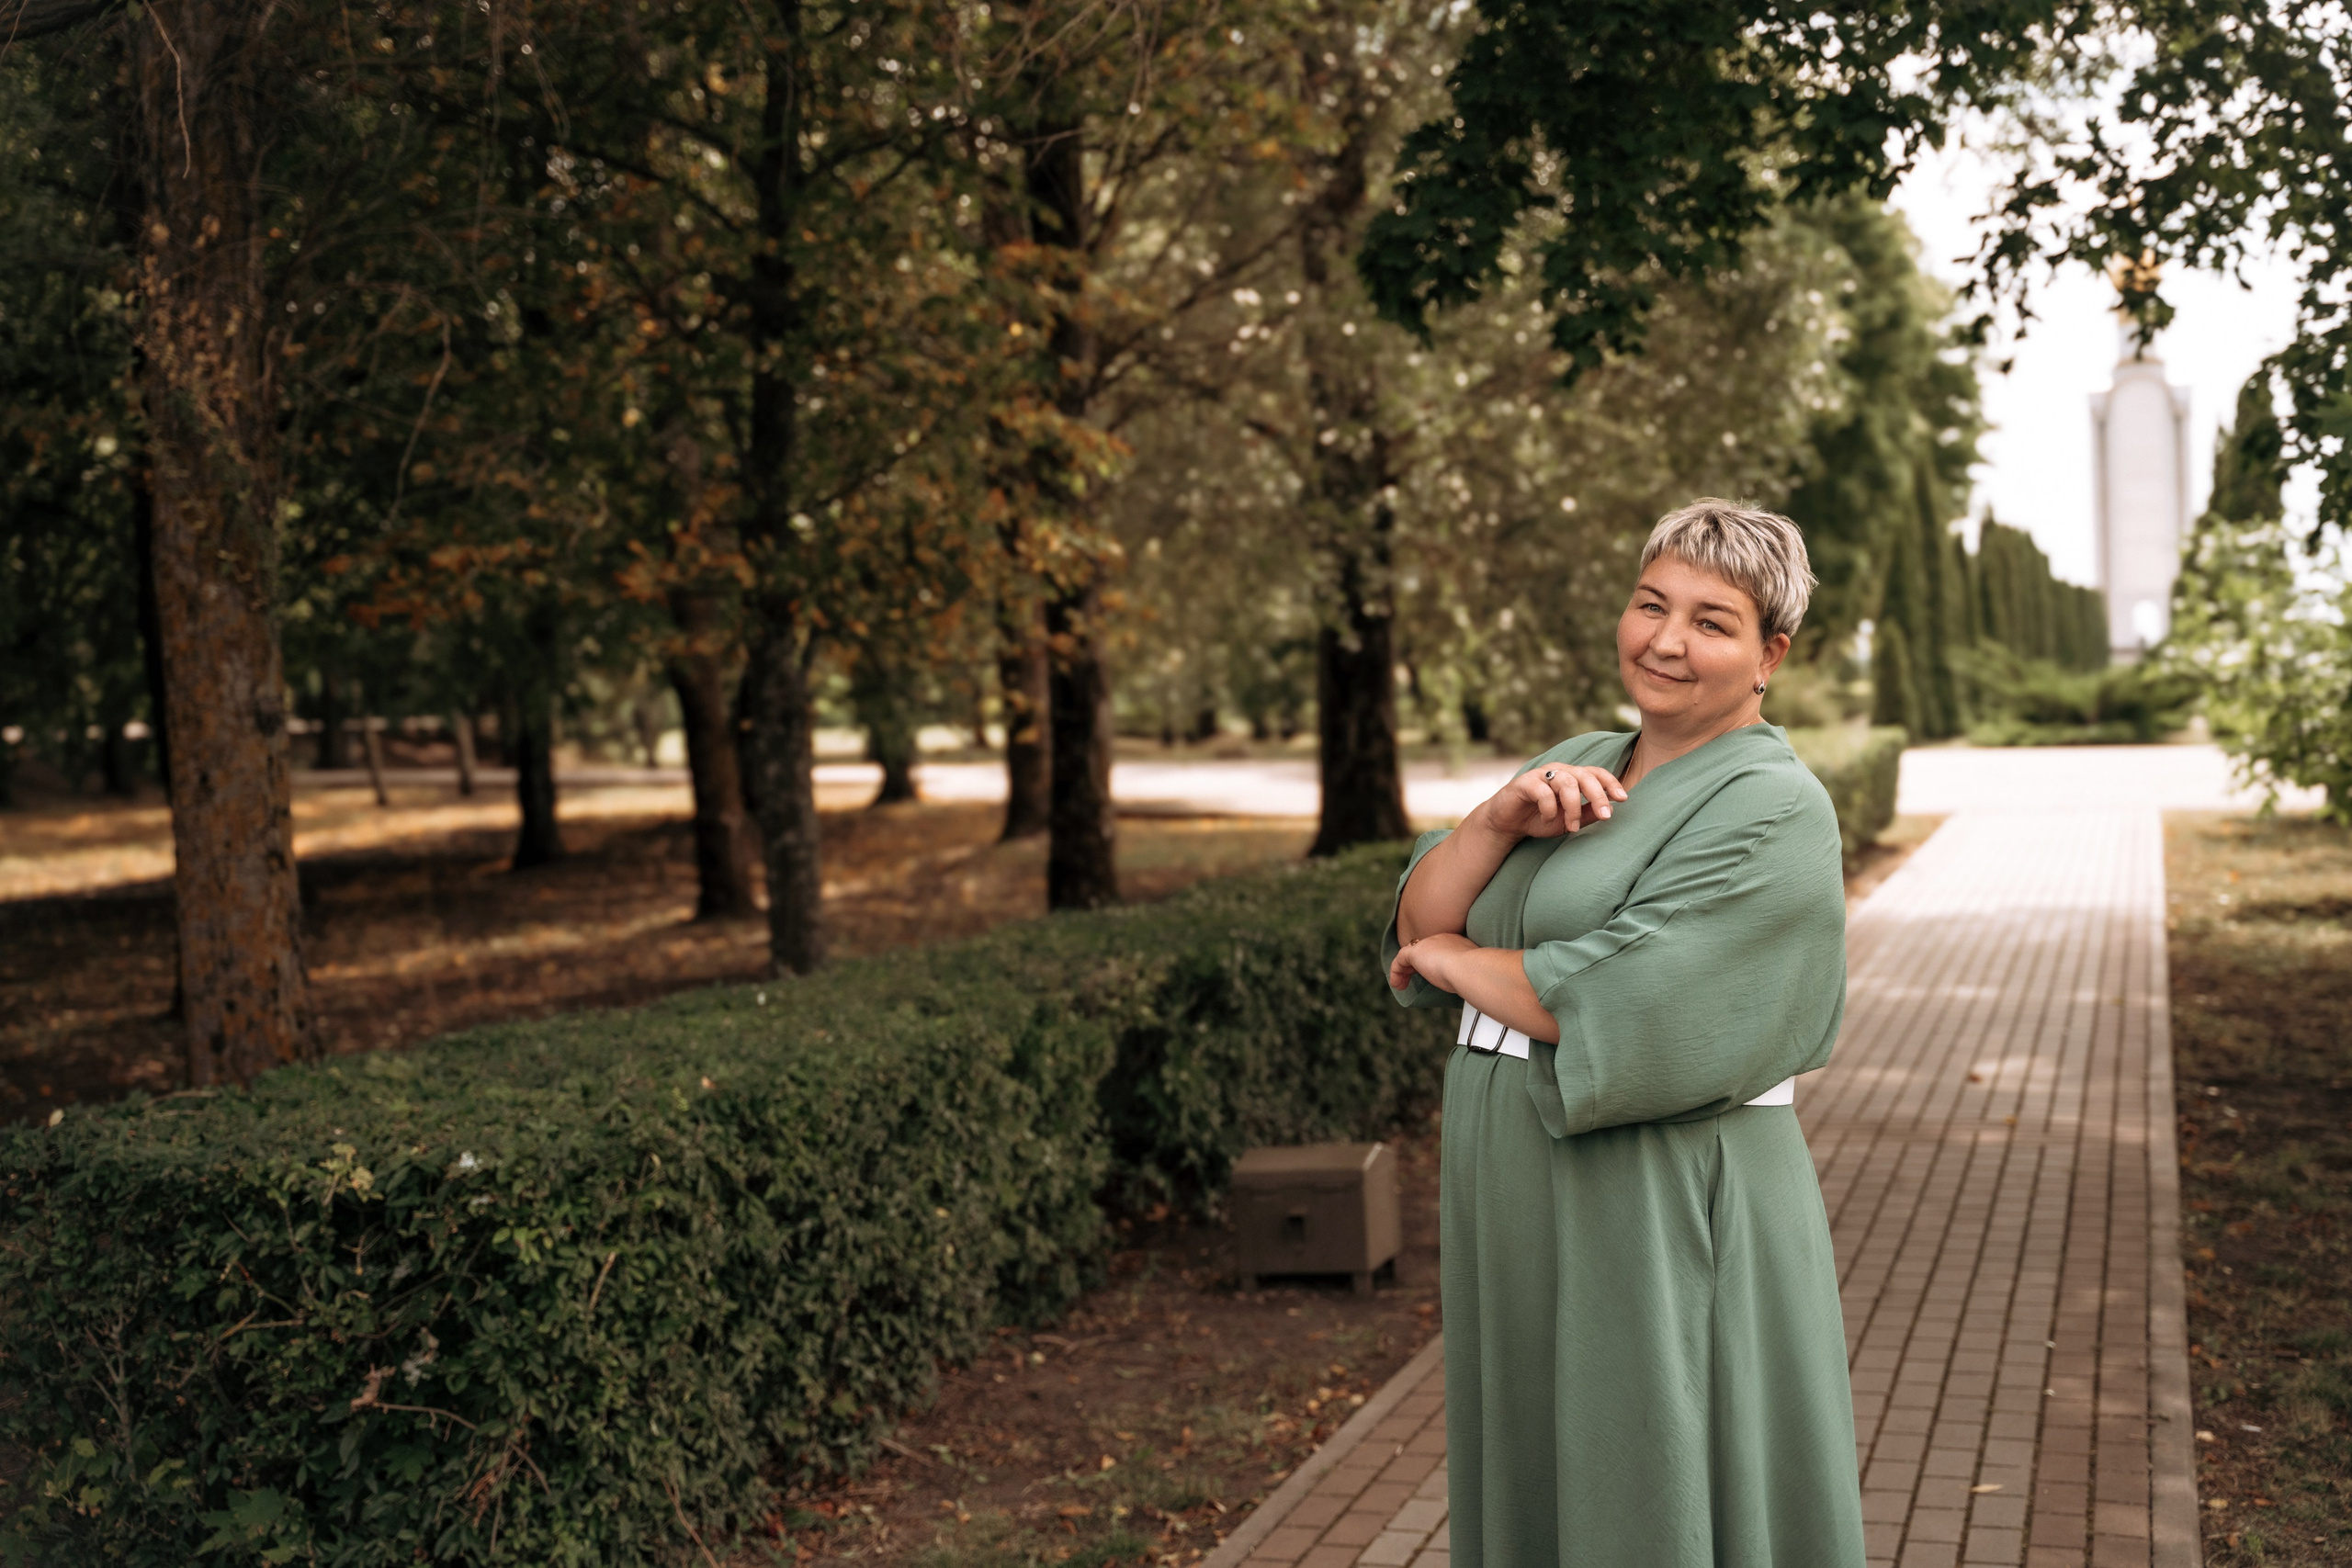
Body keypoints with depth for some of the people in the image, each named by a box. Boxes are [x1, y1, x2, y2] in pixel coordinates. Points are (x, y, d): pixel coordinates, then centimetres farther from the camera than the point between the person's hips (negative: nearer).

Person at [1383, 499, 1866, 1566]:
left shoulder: (1772, 809, -12)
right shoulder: (1578, 768, 12)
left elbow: (1619, 999, -22)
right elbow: (1419, 925, 6)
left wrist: (1458, 962, -6)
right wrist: (1501, 816, -12)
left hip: (1661, 1217, -7)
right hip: (1517, 1199, 8)